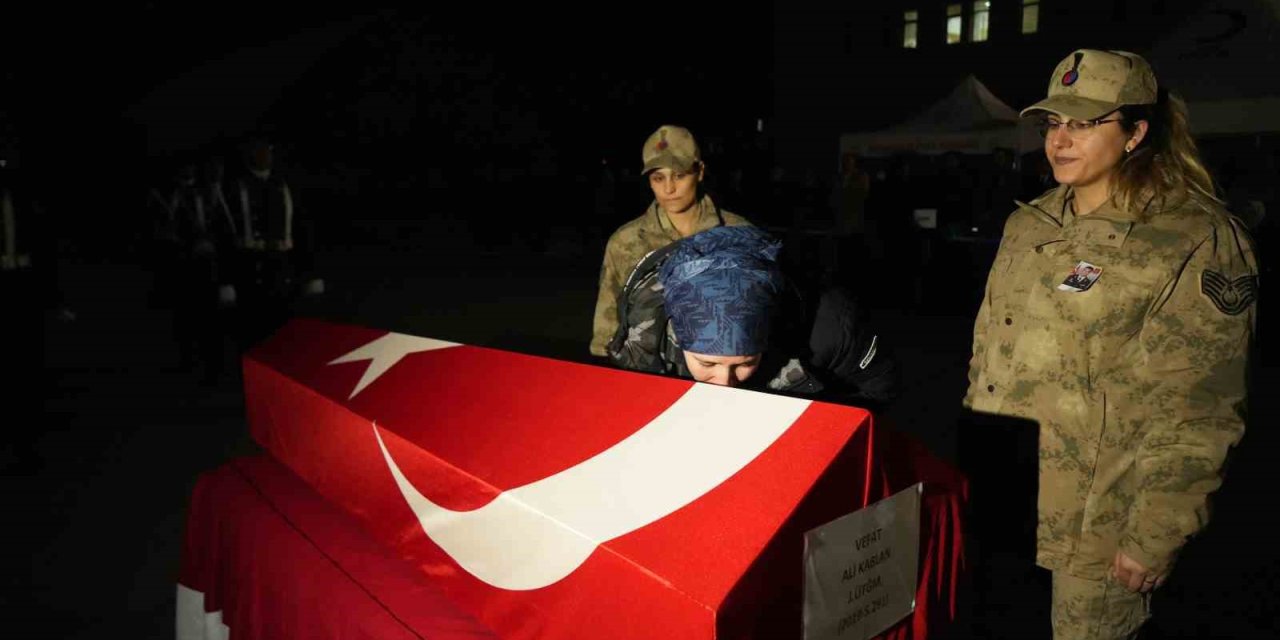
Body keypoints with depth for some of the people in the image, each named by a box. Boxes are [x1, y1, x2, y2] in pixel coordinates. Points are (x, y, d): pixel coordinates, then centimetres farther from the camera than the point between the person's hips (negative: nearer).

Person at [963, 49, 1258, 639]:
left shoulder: (1198, 240, -11)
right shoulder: (1028, 225, 8)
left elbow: (1197, 413, -14)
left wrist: (1153, 537, -14)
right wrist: (967, 463, 17)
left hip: (1097, 527, -5)